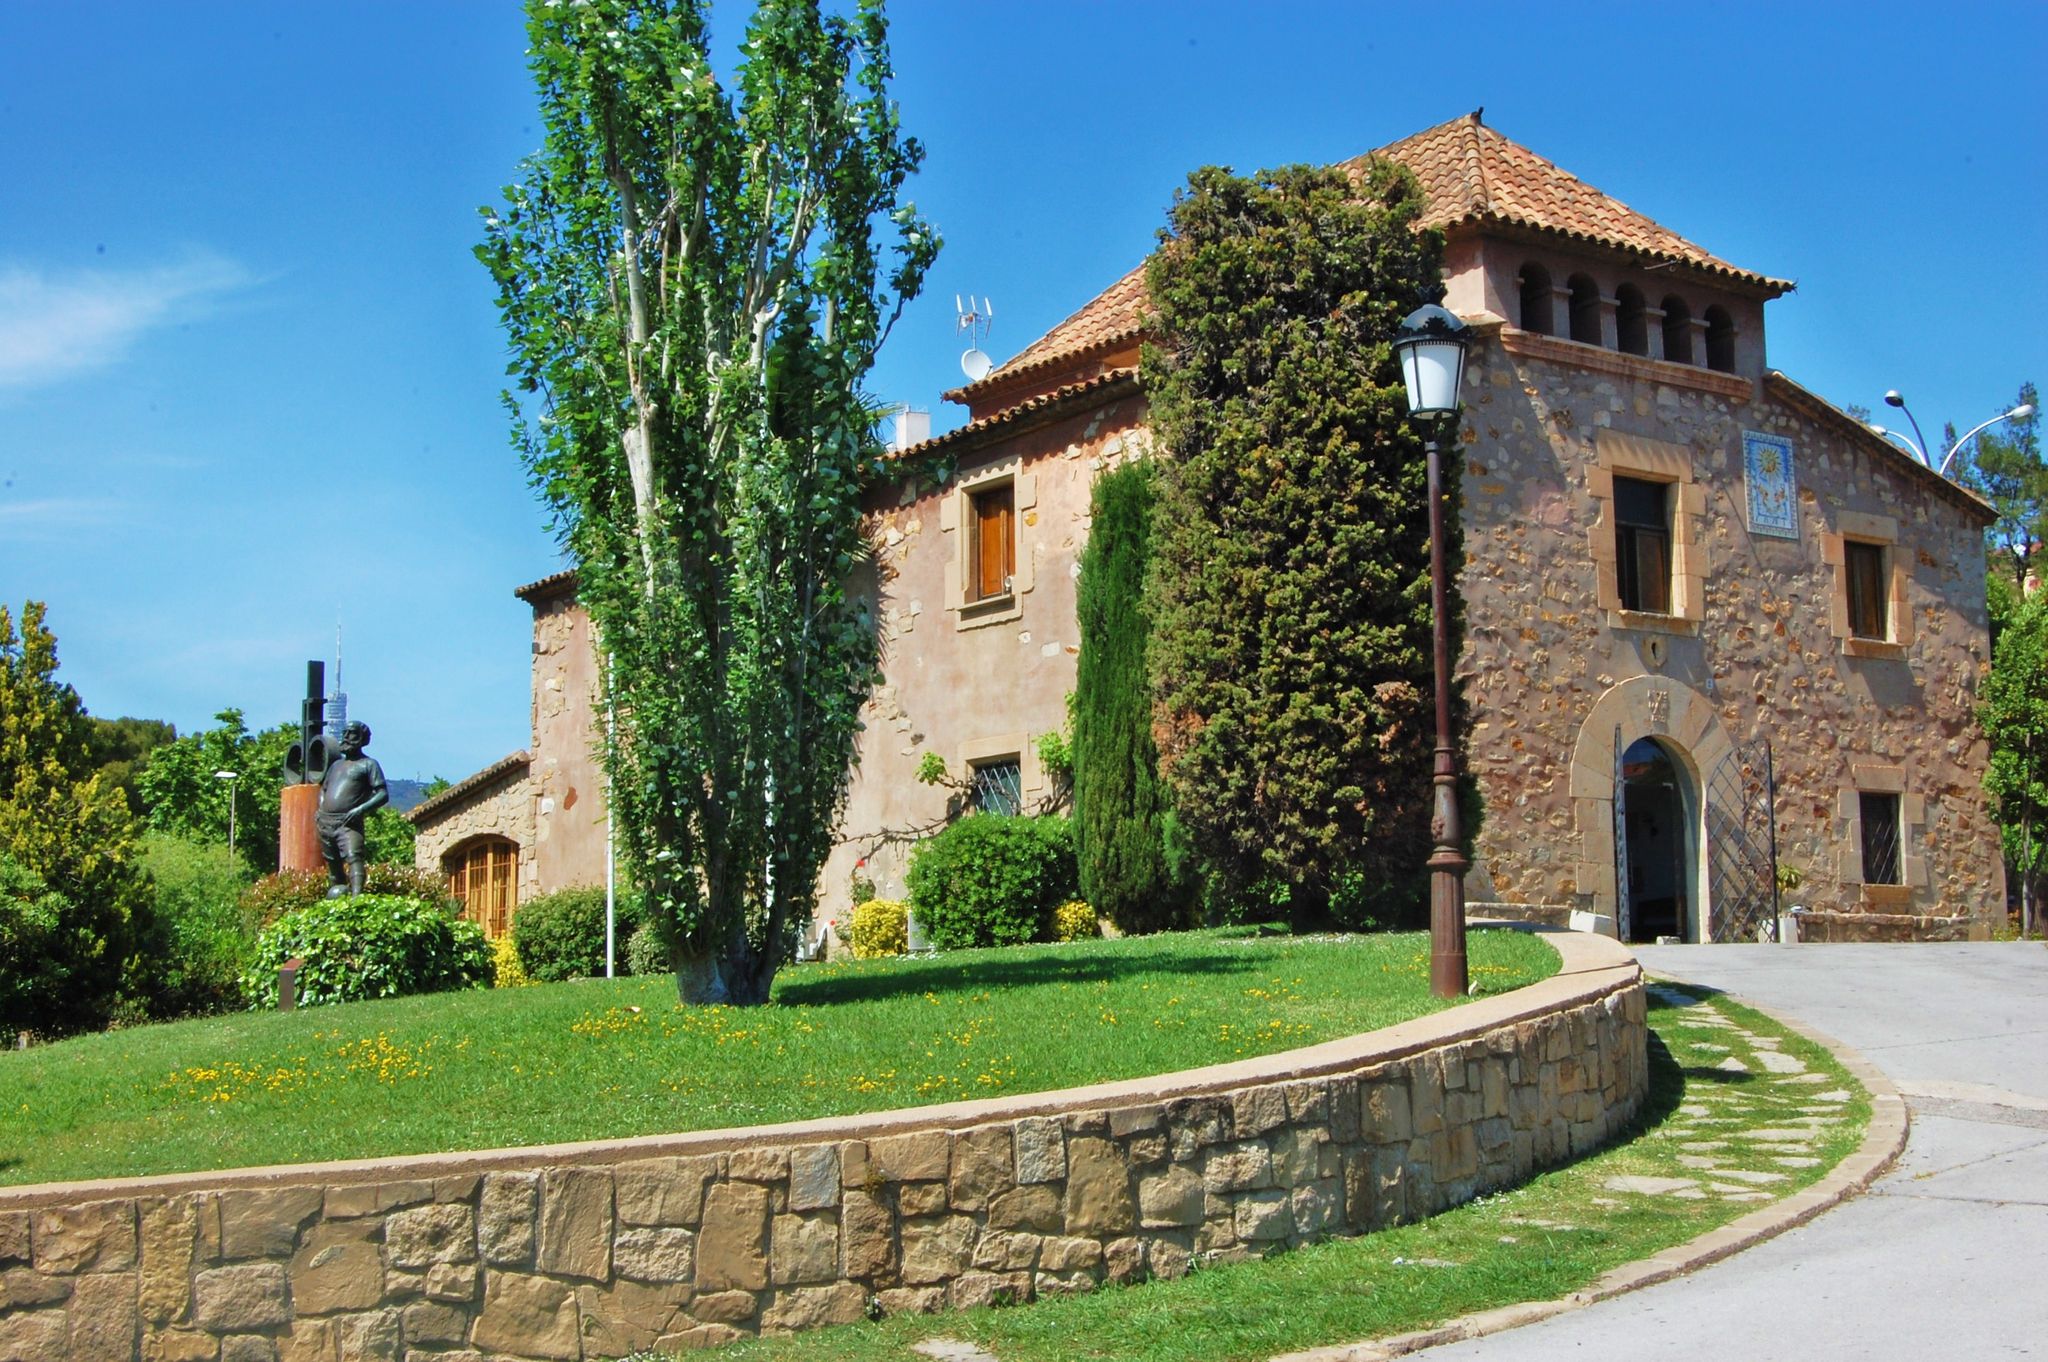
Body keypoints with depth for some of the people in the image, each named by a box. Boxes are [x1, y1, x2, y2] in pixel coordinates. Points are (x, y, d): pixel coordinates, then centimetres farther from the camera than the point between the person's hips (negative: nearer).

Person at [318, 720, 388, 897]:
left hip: (348, 823, -7)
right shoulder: (336, 763, 25)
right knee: (332, 864, 8)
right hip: (325, 822, 7)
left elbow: (383, 795, -4)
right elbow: (324, 788, 38)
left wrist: (361, 809, -18)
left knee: (353, 857, -24)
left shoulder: (368, 764, 5)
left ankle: (356, 895, -40)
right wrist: (321, 808, 17)